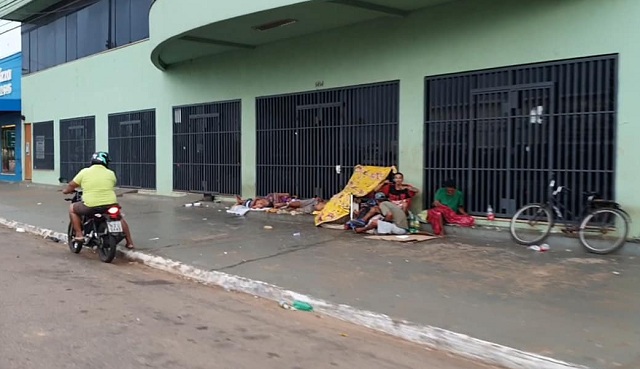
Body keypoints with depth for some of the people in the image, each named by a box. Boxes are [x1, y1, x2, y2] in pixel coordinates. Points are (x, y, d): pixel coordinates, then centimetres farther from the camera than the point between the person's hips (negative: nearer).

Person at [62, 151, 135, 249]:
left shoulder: (84, 172, 4)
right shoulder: (111, 173, 7)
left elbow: (71, 185, 13)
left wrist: (66, 190, 36)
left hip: (90, 207, -2)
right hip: (111, 206, 2)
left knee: (72, 208, 24)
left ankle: (79, 234, 15)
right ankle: (129, 242, 28)